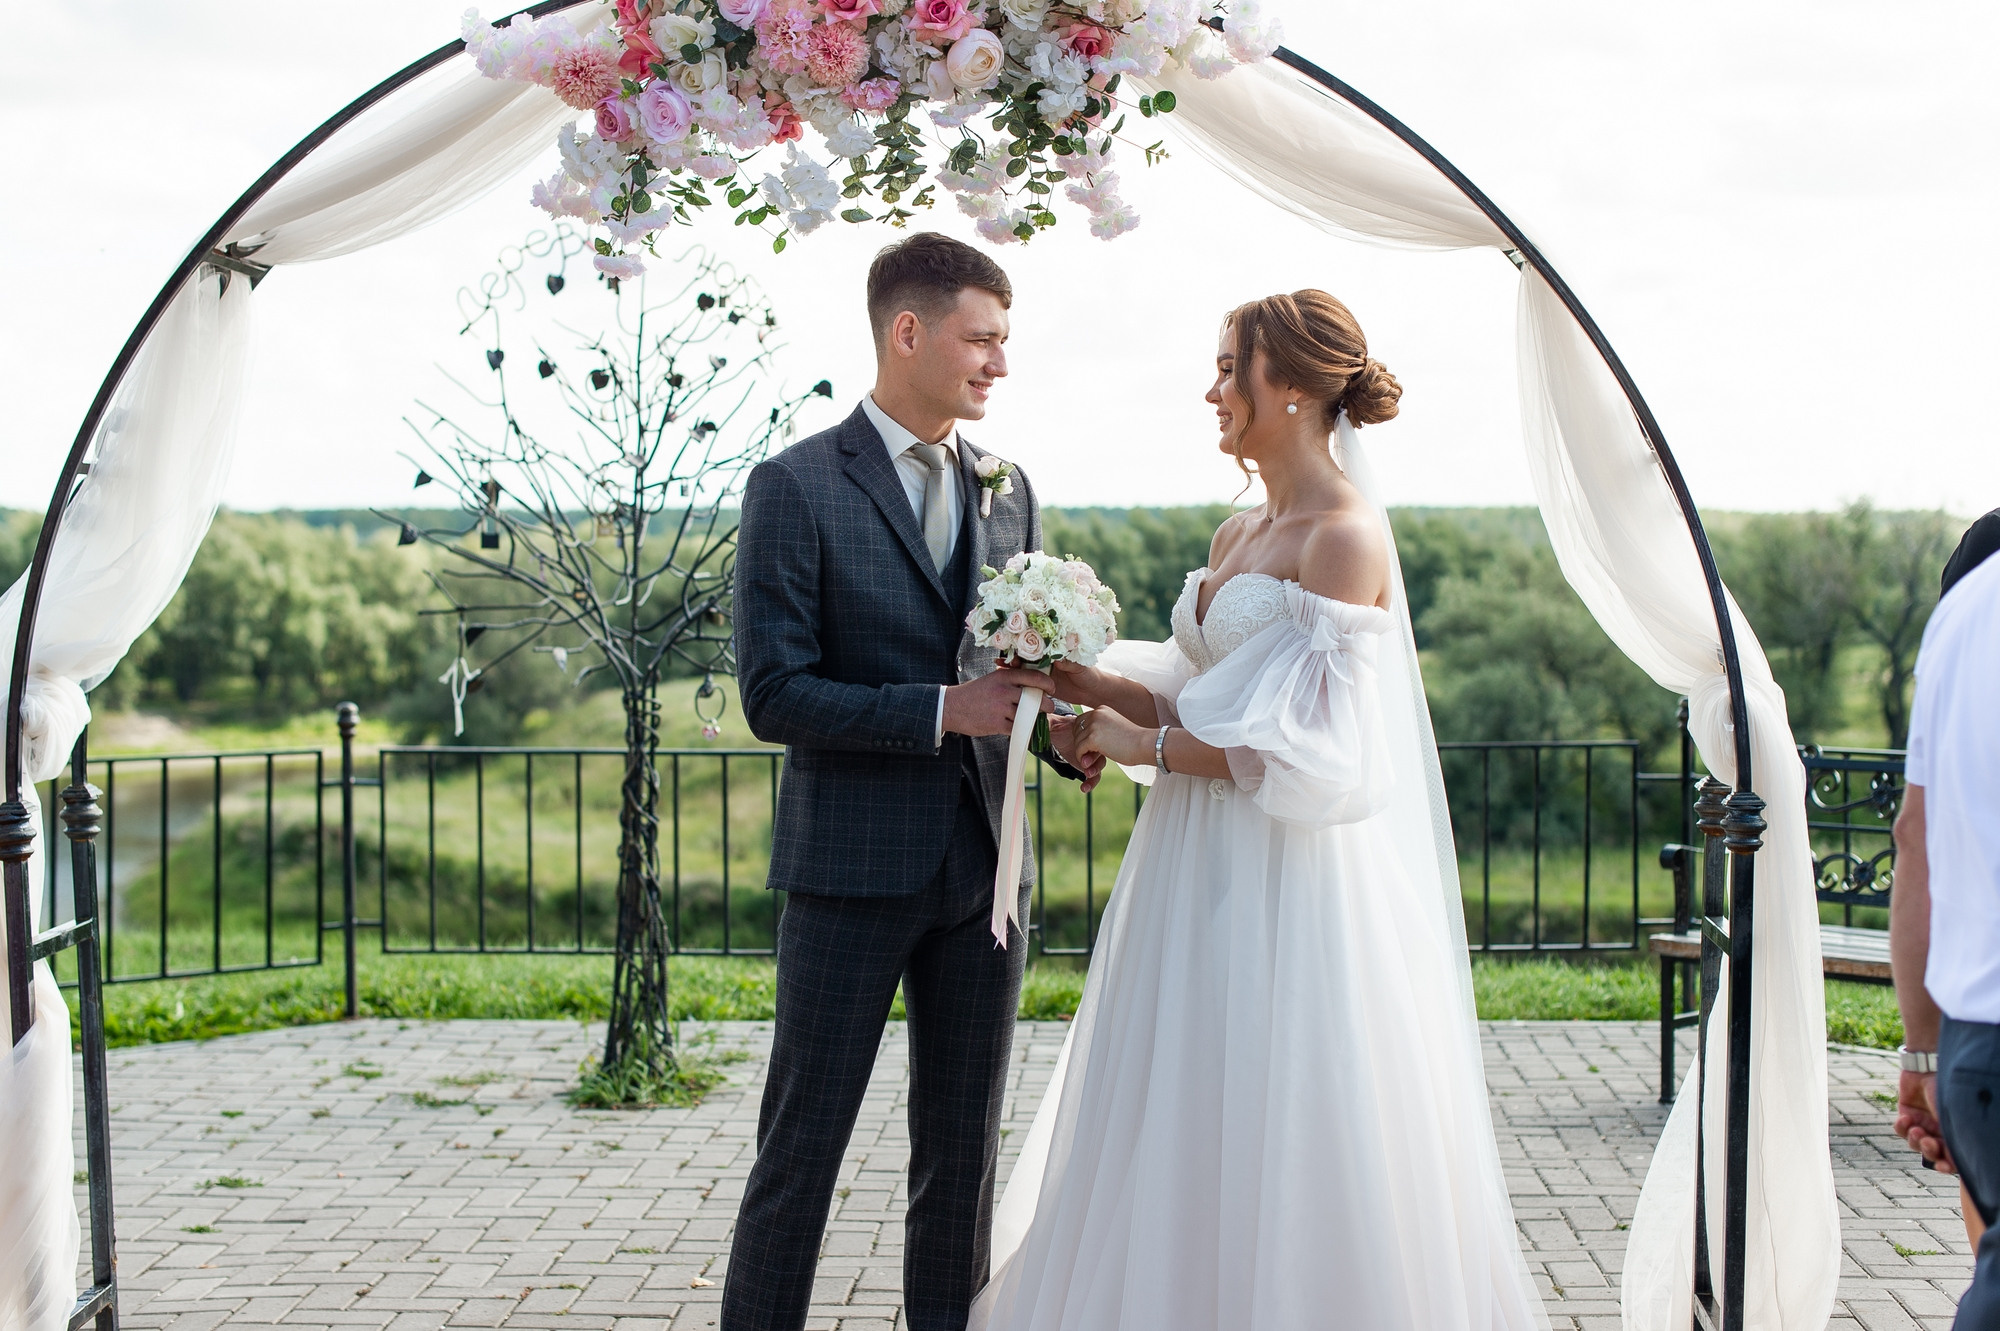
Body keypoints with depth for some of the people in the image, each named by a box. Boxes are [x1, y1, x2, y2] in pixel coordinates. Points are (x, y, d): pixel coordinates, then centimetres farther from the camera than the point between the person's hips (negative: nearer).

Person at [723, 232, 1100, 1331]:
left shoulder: (1009, 490, 11)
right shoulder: (795, 488, -7)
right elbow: (774, 695, -13)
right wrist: (942, 710, -19)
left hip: (984, 868, 6)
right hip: (852, 865, -5)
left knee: (964, 1150, 13)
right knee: (800, 1152, 2)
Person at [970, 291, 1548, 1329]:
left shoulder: (1344, 538, -13)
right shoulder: (1238, 534, 13)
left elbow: (1313, 755, -19)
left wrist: (1147, 746, -14)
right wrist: (1089, 681, 0)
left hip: (1289, 894, -9)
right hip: (1204, 886, 9)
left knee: (1275, 1154, 1)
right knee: (1179, 1154, 13)